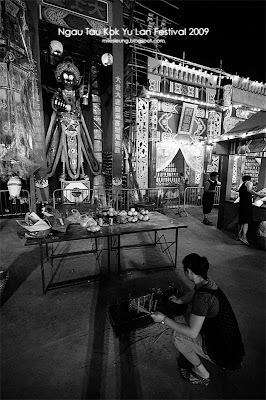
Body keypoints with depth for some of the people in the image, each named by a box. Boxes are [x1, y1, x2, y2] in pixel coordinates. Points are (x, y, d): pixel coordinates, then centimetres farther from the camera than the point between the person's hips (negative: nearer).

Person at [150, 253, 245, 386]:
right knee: (191, 314, 19)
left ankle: (202, 374, 16)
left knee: (177, 334, -2)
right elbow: (193, 294, 17)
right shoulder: (208, 283, -6)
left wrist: (164, 319, -21)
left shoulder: (202, 296, -32)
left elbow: (192, 333, -27)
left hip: (221, 351, -8)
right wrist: (179, 301, 31)